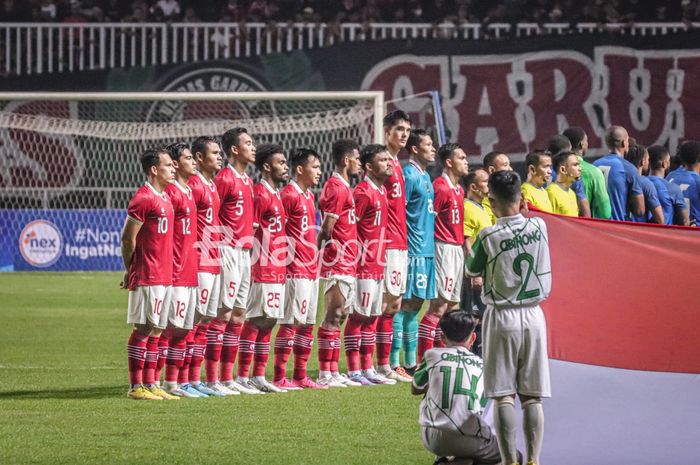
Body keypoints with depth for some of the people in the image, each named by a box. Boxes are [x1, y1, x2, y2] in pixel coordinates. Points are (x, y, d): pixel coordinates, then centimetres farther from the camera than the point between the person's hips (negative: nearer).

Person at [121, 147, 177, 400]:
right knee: (143, 329, -7)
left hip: (164, 276, 9)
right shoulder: (143, 198, -13)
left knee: (155, 331, 10)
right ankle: (136, 387, -5)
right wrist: (131, 271, -5)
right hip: (147, 277, -9)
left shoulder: (165, 198, 16)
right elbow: (128, 238, -13)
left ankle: (150, 384, 14)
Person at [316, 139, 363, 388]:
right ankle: (325, 374, -7)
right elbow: (327, 229, -17)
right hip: (338, 263, -10)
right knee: (333, 316, -8)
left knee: (338, 316, 11)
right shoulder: (338, 189, -14)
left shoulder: (342, 187, 17)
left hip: (346, 264, 10)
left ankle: (333, 373, 14)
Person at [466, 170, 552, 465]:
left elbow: (472, 271, 5)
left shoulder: (488, 236, -12)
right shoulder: (538, 227, -3)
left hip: (502, 317, -3)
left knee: (504, 396, -1)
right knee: (532, 397, 5)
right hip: (533, 314, 3)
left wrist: (466, 249, 23)